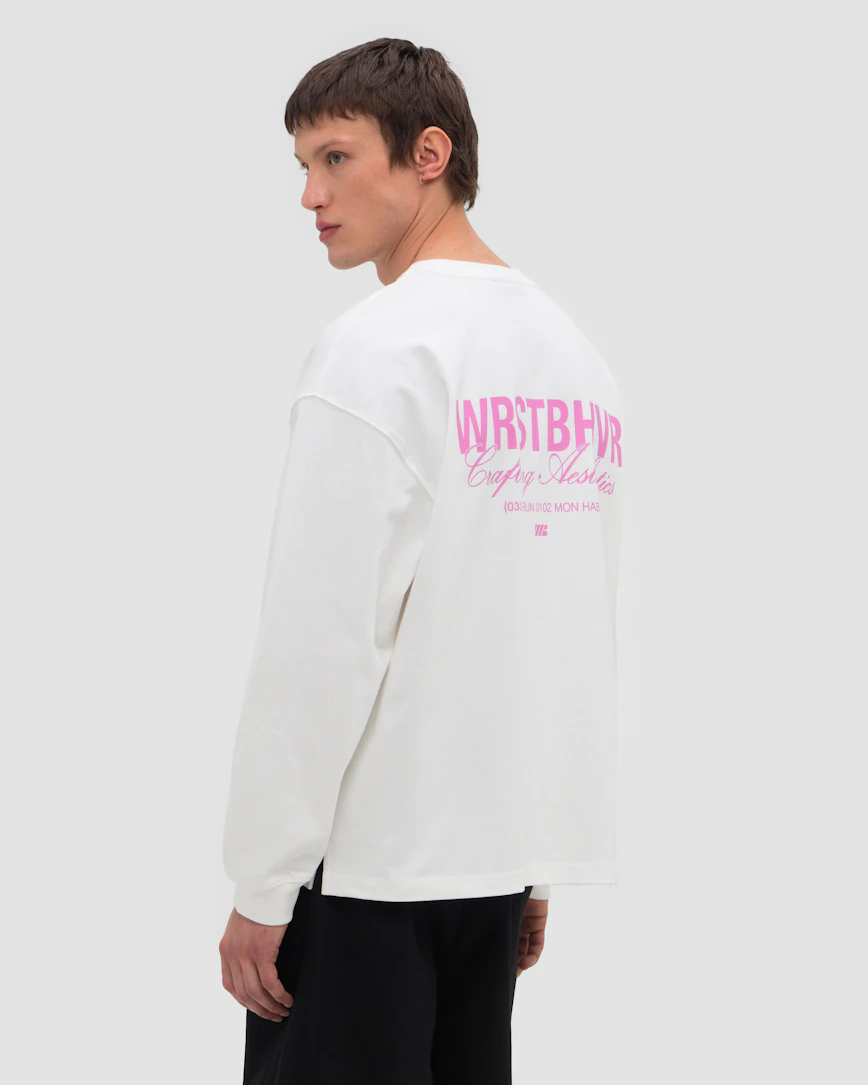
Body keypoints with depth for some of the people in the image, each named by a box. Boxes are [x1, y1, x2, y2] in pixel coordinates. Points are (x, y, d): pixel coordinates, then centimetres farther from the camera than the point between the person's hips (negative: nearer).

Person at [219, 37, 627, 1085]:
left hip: (368, 852, -7)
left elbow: (320, 638, -16)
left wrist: (262, 886, -10)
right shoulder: (576, 352, 12)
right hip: (505, 850, 7)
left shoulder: (378, 349, -12)